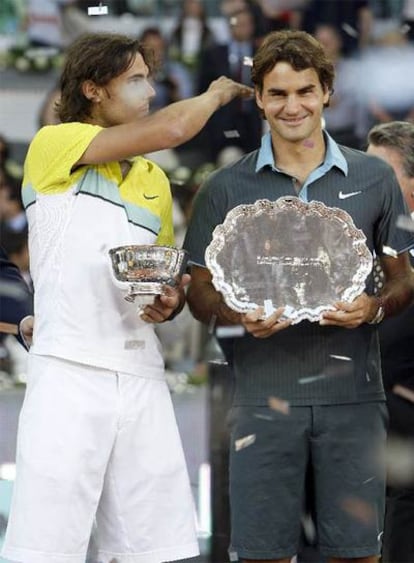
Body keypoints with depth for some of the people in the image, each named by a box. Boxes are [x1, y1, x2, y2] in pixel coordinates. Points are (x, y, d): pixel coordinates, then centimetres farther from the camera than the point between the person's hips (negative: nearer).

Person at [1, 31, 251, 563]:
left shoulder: (155, 180, 21)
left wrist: (170, 302, 4)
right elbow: (170, 129, -12)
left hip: (142, 376, 6)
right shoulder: (53, 146, 0)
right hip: (68, 372, -6)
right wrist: (216, 93, 8)